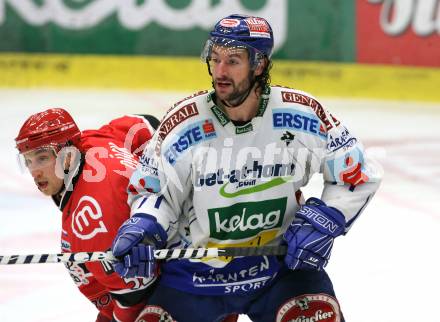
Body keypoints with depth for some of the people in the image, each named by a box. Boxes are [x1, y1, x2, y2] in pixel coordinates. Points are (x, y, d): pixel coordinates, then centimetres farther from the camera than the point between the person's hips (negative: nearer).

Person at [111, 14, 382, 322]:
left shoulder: (300, 115, -13)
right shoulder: (182, 124, -14)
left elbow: (359, 174, -2)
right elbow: (153, 188, -2)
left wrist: (322, 221, -14)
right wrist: (143, 227, -22)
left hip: (279, 261, 0)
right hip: (196, 269, 0)